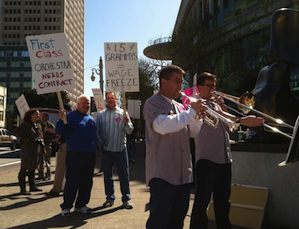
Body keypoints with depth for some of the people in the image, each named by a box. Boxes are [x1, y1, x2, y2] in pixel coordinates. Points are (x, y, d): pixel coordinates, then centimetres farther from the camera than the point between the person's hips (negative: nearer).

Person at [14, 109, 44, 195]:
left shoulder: (38, 125, 14)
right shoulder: (26, 124, -7)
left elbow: (40, 136, 21)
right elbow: (16, 131, -14)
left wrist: (41, 147, 12)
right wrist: (25, 138, -16)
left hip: (36, 149, 8)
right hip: (27, 148, -8)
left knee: (33, 168, 14)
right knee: (24, 168, -4)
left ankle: (32, 186, 24)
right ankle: (23, 189, 0)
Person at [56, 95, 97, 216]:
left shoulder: (91, 118, 17)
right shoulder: (71, 116, -4)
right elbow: (60, 131, -12)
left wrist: (95, 148, 20)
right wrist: (61, 119, -26)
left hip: (90, 154, 7)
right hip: (75, 154, -7)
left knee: (86, 181, 10)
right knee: (72, 180, -4)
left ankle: (81, 204, 21)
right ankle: (66, 206, 6)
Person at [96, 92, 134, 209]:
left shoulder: (123, 113, 3)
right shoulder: (101, 115, 7)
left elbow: (129, 131, -2)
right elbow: (97, 130, 7)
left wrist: (126, 123, -22)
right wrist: (100, 142, -7)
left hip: (121, 148, -2)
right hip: (106, 149, 2)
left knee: (124, 174, 1)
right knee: (107, 174, 10)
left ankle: (126, 199, 9)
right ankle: (110, 198, 22)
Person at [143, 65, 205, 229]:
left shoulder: (179, 106, 16)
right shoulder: (153, 103, -7)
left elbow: (193, 132, 17)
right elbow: (163, 126, -27)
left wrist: (198, 115, -1)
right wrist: (191, 112, -19)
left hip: (183, 173, 8)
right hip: (163, 173, -8)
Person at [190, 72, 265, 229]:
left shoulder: (215, 104, 21)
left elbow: (227, 124, 19)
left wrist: (222, 106, 8)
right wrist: (241, 120, -33)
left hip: (224, 158, 8)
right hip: (206, 158, -8)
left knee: (223, 200, 16)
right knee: (202, 201, -4)